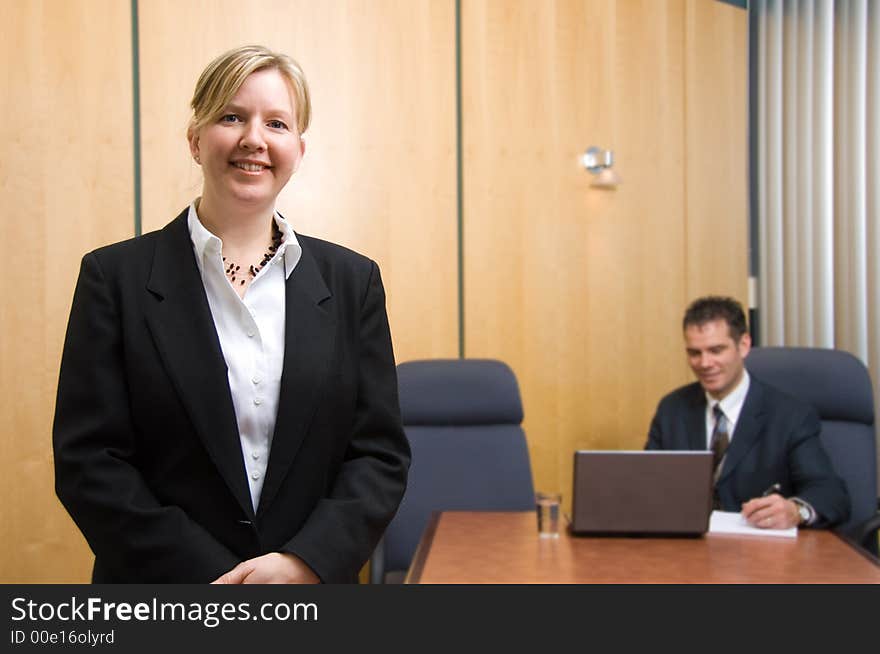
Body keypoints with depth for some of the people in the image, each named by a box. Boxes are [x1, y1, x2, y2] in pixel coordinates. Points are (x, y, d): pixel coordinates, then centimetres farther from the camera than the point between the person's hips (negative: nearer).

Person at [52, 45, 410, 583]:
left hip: (315, 577, 2)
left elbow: (381, 452, -2)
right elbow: (88, 459, -10)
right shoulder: (116, 277, -6)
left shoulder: (352, 280, -1)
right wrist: (205, 575, -18)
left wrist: (305, 561, -17)